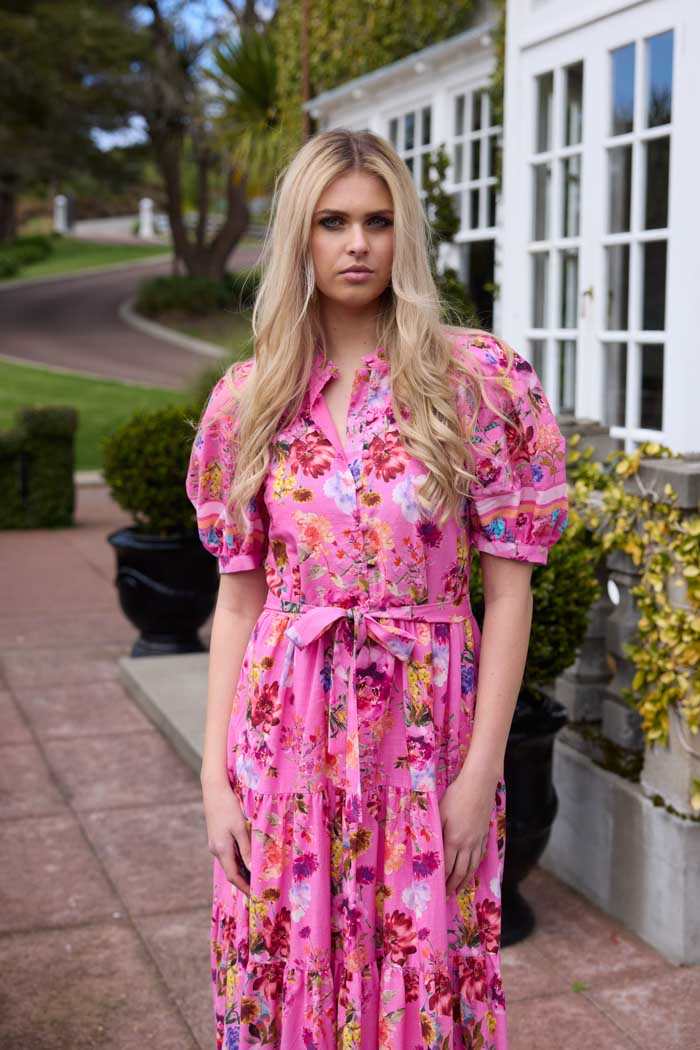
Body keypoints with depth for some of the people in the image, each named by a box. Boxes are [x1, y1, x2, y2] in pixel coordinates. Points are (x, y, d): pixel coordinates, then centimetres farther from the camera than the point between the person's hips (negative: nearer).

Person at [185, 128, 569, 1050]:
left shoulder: (478, 381, -5)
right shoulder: (249, 398, 2)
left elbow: (508, 588, -5)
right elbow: (239, 594, 4)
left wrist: (481, 771, -9)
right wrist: (216, 773, 0)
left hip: (426, 731, -2)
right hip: (287, 732, 2)